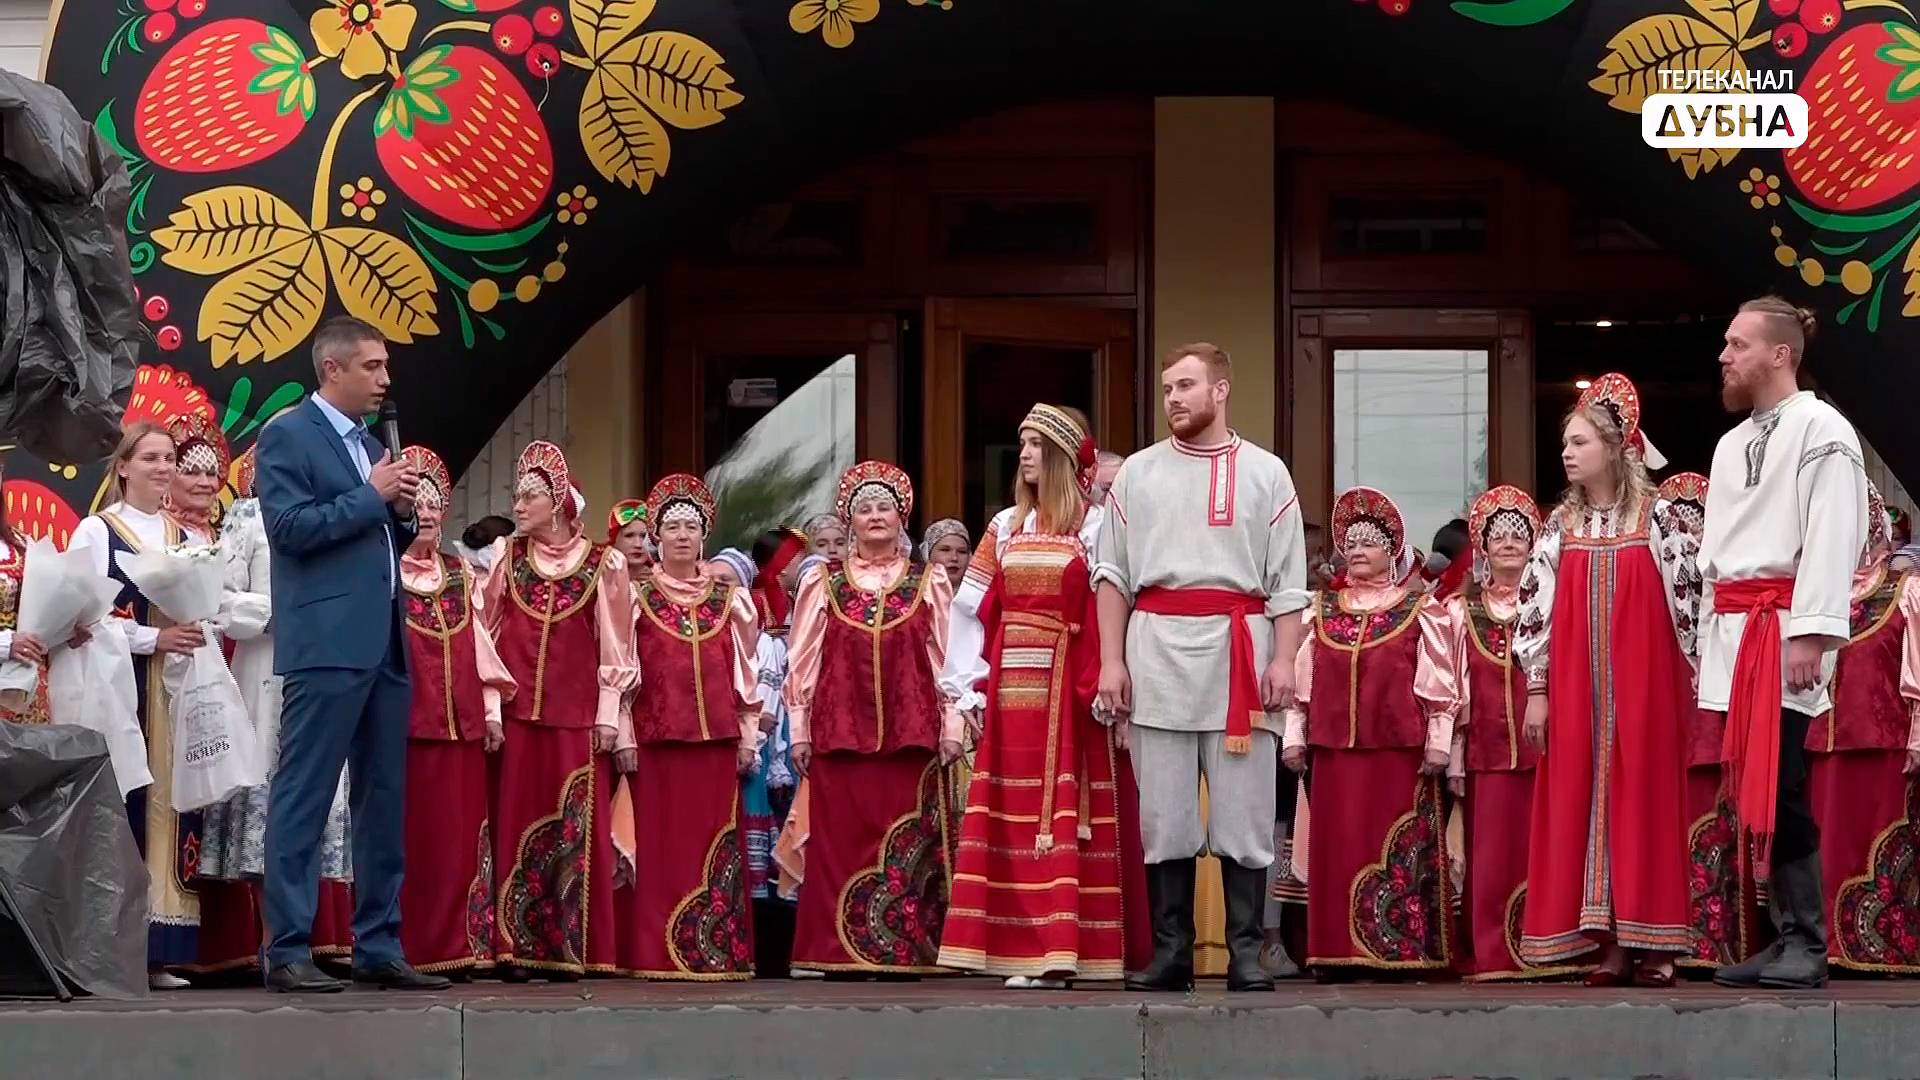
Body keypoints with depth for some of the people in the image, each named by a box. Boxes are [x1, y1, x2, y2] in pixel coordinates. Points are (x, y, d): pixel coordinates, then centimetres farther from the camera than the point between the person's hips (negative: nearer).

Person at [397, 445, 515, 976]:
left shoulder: (460, 574, 17)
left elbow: (481, 645, 17)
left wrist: (492, 711, 10)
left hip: (459, 724, 5)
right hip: (402, 723, -5)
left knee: (457, 839, 2)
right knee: (408, 838, -6)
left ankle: (452, 948, 5)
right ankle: (404, 950, -4)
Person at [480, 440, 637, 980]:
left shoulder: (601, 564, 3)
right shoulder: (505, 557, 9)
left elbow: (614, 646, 4)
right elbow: (487, 634, 8)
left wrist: (609, 716, -1)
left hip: (578, 716, -2)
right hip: (517, 712, 2)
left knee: (576, 831, -3)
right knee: (517, 824, 0)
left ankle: (569, 948, 0)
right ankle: (516, 948, 1)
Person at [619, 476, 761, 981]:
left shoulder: (728, 598, 12)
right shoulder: (637, 596, 6)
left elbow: (745, 670, 13)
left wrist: (748, 735, 8)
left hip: (717, 736, 2)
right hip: (656, 736, -2)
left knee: (715, 843, 0)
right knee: (660, 844, -4)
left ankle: (718, 952, 2)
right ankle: (657, 953, -4)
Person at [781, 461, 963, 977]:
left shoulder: (928, 584, 11)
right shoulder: (822, 583, 10)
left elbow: (946, 660, 9)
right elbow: (802, 661, 10)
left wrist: (951, 727, 3)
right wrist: (799, 730, 5)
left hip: (912, 735, 0)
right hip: (840, 731, 0)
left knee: (908, 845, -3)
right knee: (841, 842, -3)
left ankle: (905, 953, 0)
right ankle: (842, 955, 0)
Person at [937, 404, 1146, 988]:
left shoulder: (1094, 528, -2)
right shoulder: (1006, 526, 13)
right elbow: (971, 609, 12)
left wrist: (1103, 688, -14)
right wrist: (968, 685, 4)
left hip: (1067, 690, -5)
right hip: (1010, 690, 5)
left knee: (1066, 816, -6)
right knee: (1013, 817, 2)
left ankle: (1063, 950, -7)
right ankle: (1028, 950, 4)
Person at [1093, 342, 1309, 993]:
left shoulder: (1265, 474, 9)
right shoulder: (1138, 474, 13)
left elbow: (1288, 581, 6)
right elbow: (1112, 573, 11)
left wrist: (1283, 661, -5)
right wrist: (1111, 661, 2)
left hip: (1239, 648, -1)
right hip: (1156, 647, 2)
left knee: (1243, 813, -2)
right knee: (1163, 815, 2)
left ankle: (1247, 956, 1)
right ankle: (1169, 955, 6)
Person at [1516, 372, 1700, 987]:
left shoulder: (1658, 521, -1)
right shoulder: (1560, 527, 8)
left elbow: (1688, 602, -1)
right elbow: (1535, 609, 7)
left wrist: (1694, 684, -3)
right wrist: (1536, 690, 3)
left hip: (1644, 686, -3)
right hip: (1575, 688, 3)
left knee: (1643, 798, -4)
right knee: (1581, 803, 0)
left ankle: (1652, 943, -1)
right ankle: (1610, 943, 3)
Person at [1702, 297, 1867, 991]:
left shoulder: (1820, 430, -5)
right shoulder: (1732, 445, 21)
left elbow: (1831, 537, -14)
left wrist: (1809, 635, -21)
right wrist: (1710, 641, 15)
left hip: (1783, 627, -8)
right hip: (1733, 631, 8)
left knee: (1778, 787, -13)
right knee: (1753, 789, 6)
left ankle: (1807, 948, -10)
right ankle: (1788, 937, 9)